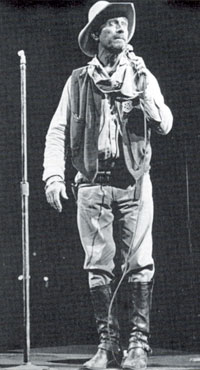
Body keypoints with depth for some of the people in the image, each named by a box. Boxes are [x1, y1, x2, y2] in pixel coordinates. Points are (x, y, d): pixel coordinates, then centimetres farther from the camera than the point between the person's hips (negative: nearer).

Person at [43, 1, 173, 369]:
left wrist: (145, 95, -12)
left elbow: (165, 126, 4)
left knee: (139, 265, -6)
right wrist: (53, 176, -4)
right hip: (93, 184, 0)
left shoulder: (142, 76, 11)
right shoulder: (79, 80, 9)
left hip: (134, 183, 0)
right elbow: (57, 131, 7)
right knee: (98, 267, 0)